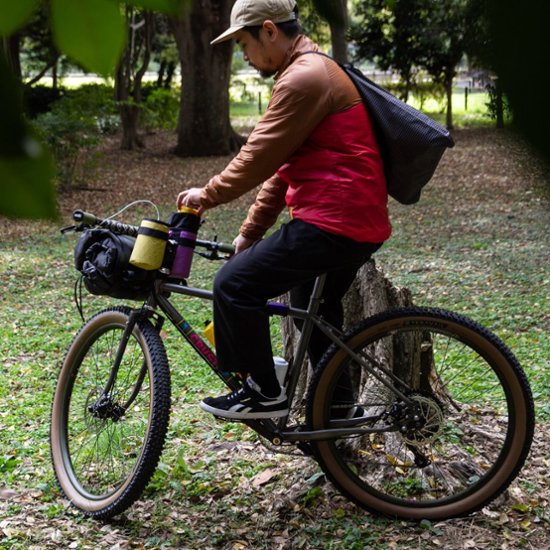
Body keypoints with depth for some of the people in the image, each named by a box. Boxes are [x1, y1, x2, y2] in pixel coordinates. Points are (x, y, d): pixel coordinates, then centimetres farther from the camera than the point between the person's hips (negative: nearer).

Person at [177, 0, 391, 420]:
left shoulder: (305, 78, -14)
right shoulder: (313, 72, 21)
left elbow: (259, 157, -15)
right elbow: (281, 167, 21)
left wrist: (208, 195, 0)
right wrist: (251, 231, 19)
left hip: (332, 224, -11)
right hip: (357, 222, 11)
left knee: (234, 285, -9)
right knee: (317, 314, 24)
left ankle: (264, 394, 0)